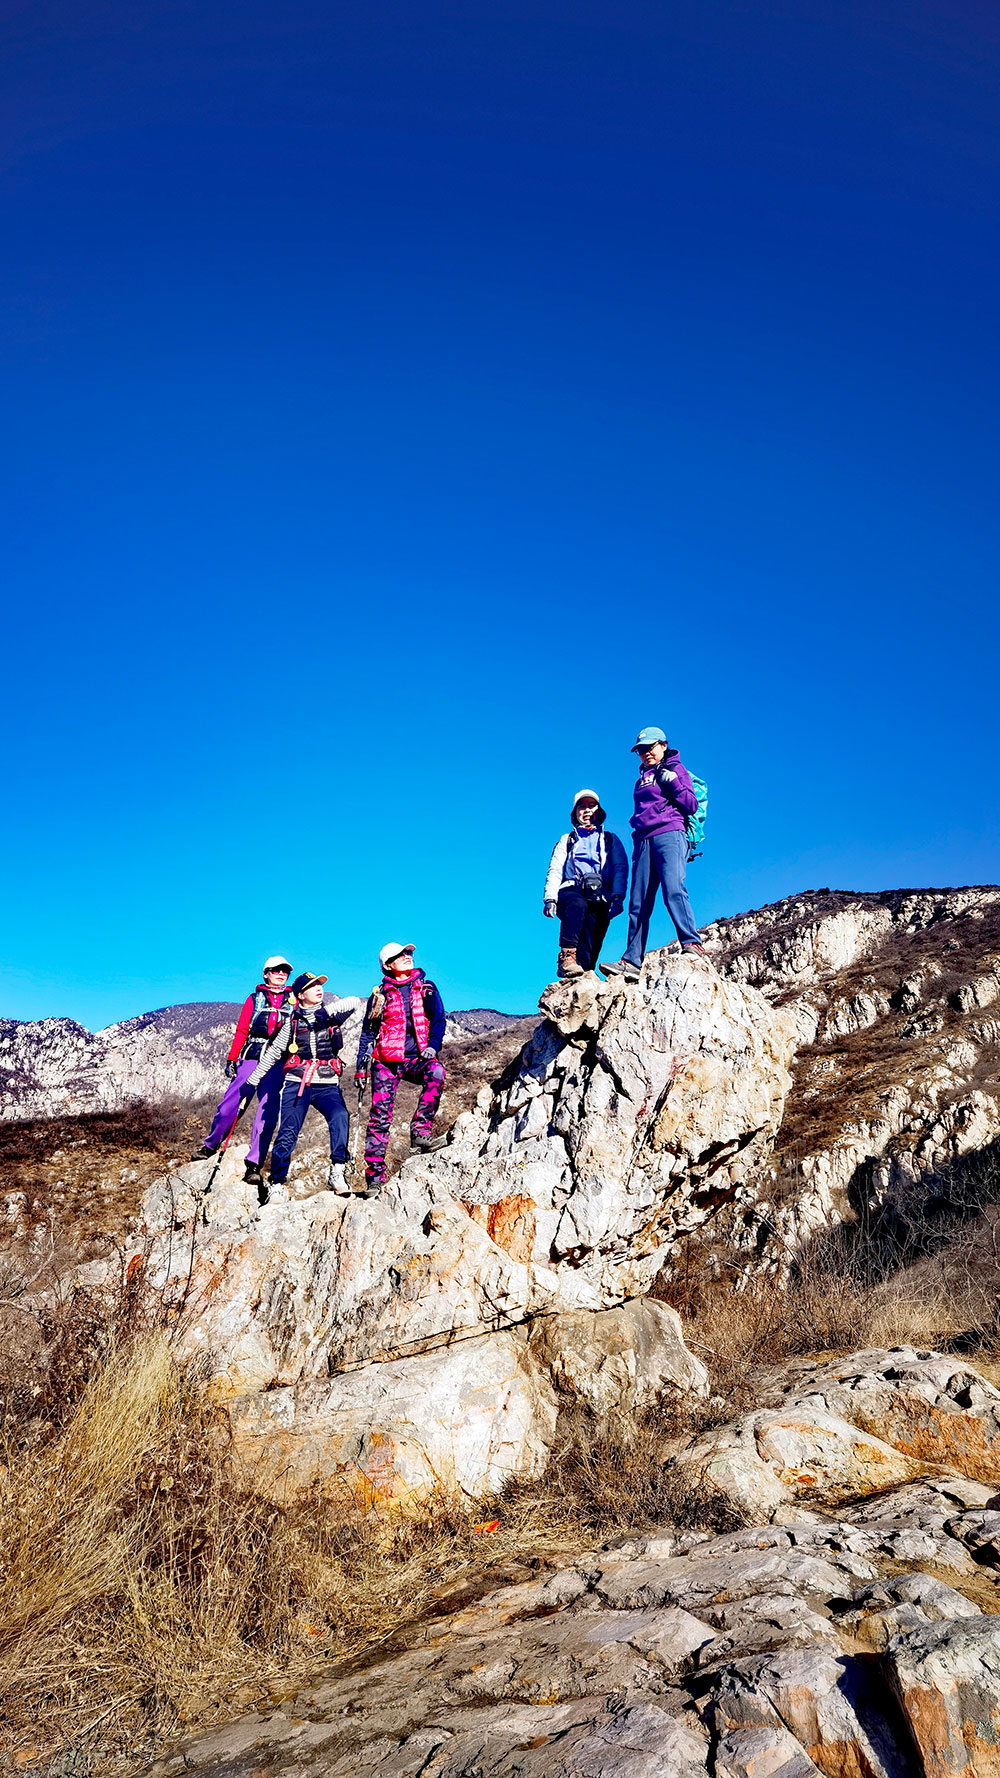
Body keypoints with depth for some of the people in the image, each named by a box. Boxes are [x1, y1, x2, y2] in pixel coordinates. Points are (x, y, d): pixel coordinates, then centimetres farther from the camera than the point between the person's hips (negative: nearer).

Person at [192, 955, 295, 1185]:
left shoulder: (294, 1001, 14)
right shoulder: (254, 998, 14)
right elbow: (241, 1031, 10)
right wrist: (232, 1059, 2)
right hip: (251, 1058, 0)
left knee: (267, 1114, -7)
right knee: (229, 1104, -3)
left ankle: (254, 1165, -3)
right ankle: (210, 1145, 20)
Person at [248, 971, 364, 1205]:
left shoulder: (331, 1015, 9)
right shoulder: (292, 1022, 10)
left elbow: (354, 1002, -10)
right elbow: (272, 1053, 17)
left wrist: (328, 1011, -24)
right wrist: (252, 1081, 16)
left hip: (327, 1085, 0)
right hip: (296, 1084, 0)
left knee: (340, 1117, -28)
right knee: (287, 1133, -9)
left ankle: (336, 1172, -27)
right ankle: (275, 1183, 6)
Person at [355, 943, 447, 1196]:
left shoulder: (427, 989, 12)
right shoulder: (380, 994, 10)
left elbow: (439, 1020, 7)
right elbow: (368, 1033, 12)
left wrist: (432, 1046, -13)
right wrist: (361, 1069, 5)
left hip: (416, 1059, 0)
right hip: (386, 1061, 0)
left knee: (436, 1072, -33)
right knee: (380, 1117, -8)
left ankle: (419, 1132, -28)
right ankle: (374, 1177, -3)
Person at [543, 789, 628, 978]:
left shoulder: (610, 840, 27)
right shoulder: (566, 840, 29)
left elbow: (621, 869, 11)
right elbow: (554, 871, 16)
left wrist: (618, 897, -8)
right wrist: (550, 898, -3)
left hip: (600, 898, 0)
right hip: (571, 892, 0)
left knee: (593, 919, -32)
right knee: (578, 903, -36)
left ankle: (583, 967, -46)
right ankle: (567, 957, -43)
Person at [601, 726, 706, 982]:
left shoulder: (676, 769, 9)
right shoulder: (642, 778, 27)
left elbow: (691, 806, 0)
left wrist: (673, 781, -10)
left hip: (669, 834, -6)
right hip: (643, 839, 6)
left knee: (673, 889, -25)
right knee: (638, 903, -3)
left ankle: (692, 943, -28)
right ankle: (631, 962, -7)